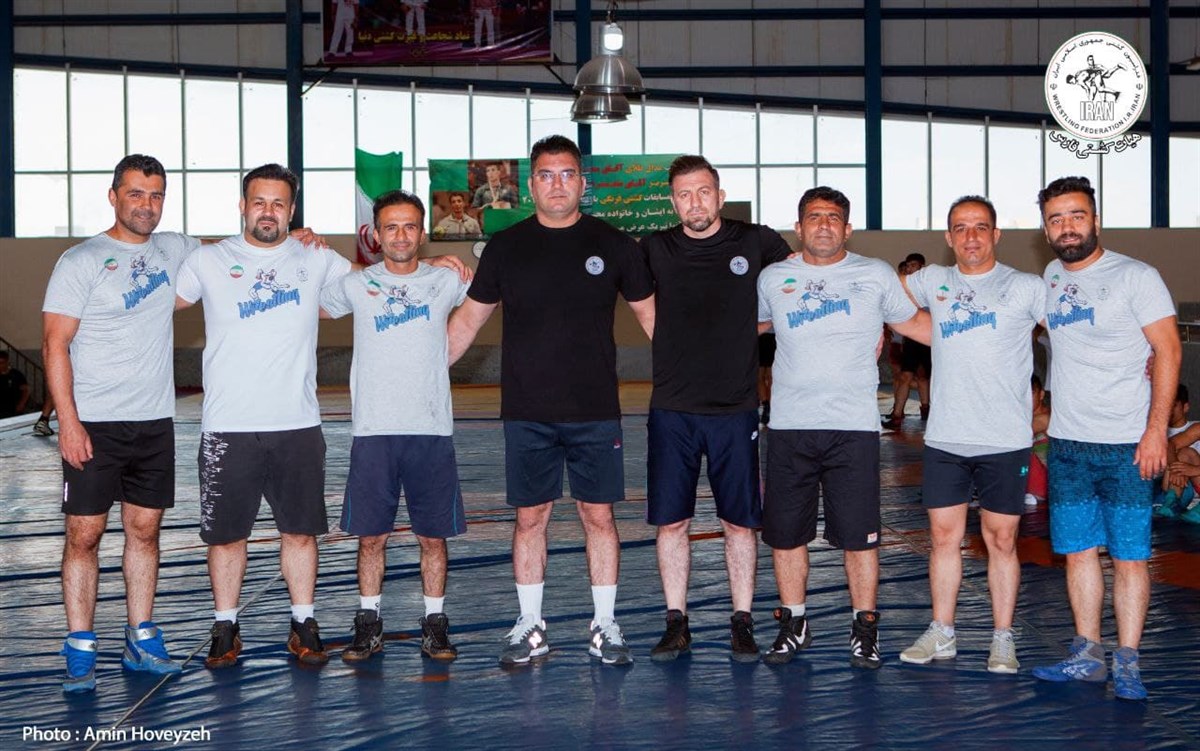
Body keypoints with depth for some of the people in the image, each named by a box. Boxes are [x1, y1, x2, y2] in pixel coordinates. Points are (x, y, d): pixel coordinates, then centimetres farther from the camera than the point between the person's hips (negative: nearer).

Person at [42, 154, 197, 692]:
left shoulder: (173, 251, 10)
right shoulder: (81, 261, -5)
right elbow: (55, 344, -8)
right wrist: (68, 421, -17)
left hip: (155, 422, 5)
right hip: (93, 425, -4)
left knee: (145, 529, 9)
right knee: (84, 534, -2)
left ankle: (141, 642, 18)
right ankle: (80, 653, 5)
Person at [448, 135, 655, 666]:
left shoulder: (613, 245, 3)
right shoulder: (505, 248, 5)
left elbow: (650, 314, 10)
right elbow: (468, 318, 13)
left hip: (596, 411, 0)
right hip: (527, 413, 0)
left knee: (598, 514, 4)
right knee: (530, 516, 5)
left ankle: (605, 625, 15)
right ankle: (530, 626, 16)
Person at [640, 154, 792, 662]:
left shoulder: (755, 243, 1)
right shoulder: (656, 250, 3)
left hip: (735, 410, -1)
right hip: (671, 410, 1)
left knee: (740, 523, 4)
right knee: (671, 522, 4)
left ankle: (742, 624, 16)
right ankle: (676, 625, 15)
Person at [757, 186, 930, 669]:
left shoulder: (876, 276, 6)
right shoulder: (773, 278, 10)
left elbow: (914, 322, 16)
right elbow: (751, 324, 27)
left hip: (854, 428, -2)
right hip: (789, 427, 2)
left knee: (859, 535, -2)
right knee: (785, 533, 6)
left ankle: (865, 629, 12)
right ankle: (794, 625, 21)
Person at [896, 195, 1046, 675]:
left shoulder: (1026, 288, 1)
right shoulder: (932, 282, 9)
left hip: (1005, 440, -3)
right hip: (944, 438, 3)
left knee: (1001, 540, 3)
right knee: (944, 536, 7)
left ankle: (1002, 639, 13)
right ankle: (941, 634, 18)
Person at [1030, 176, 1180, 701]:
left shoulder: (1135, 277, -6)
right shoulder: (1051, 277, 11)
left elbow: (1168, 350, -9)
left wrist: (1156, 429, -16)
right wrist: (1048, 416, 12)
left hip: (1126, 445, -5)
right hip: (1066, 443, 6)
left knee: (1129, 556, -2)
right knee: (1077, 551, 9)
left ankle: (1127, 663, 4)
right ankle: (1087, 655, 18)